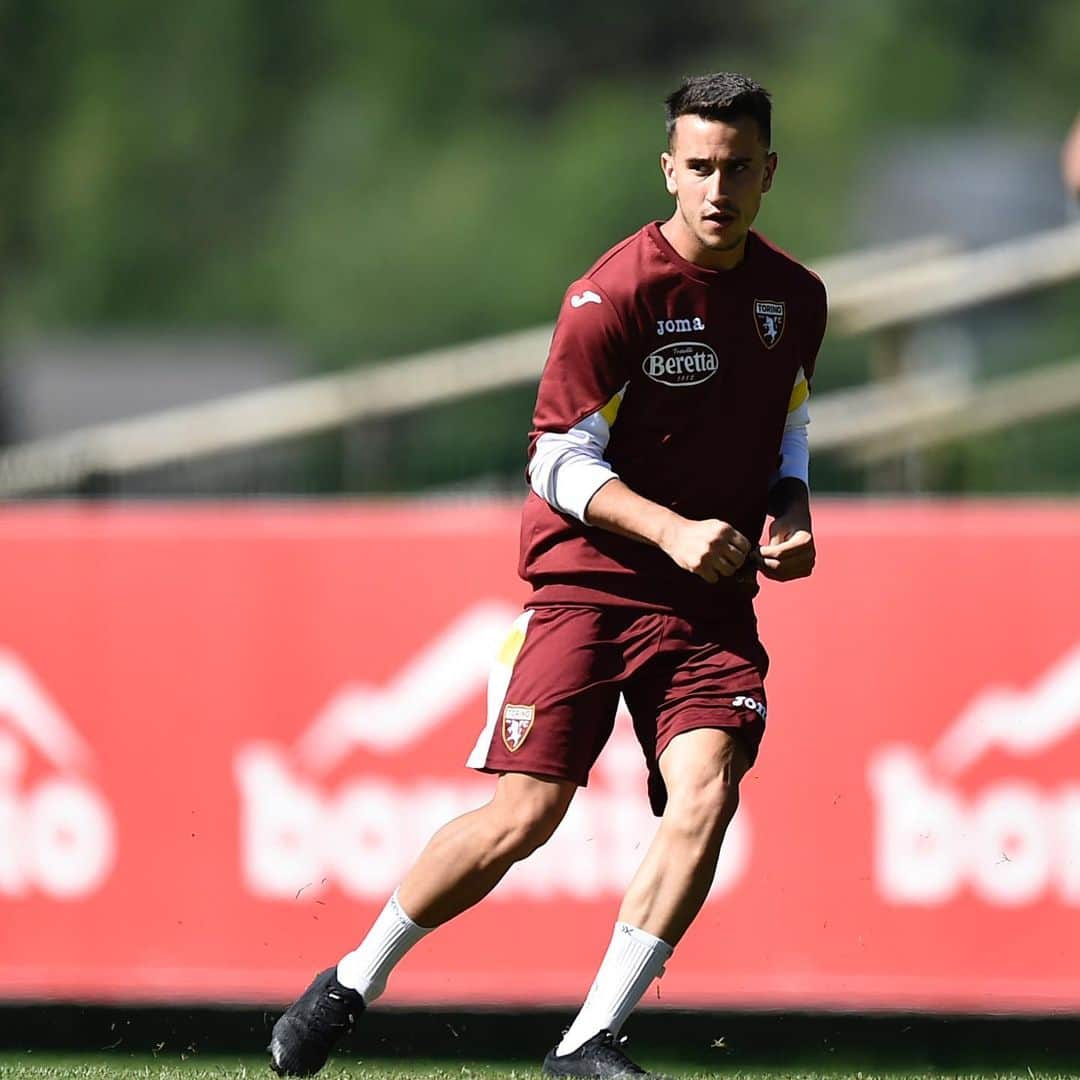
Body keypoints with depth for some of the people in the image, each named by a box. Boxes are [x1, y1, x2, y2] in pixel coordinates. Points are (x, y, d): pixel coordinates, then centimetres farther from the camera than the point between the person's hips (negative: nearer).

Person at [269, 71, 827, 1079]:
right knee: (524, 814, -11)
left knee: (705, 795, -19)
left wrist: (790, 514, 3)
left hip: (710, 597, 4)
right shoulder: (613, 294, -11)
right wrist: (670, 529, -24)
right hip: (590, 580, -4)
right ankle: (350, 985, 11)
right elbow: (559, 464, -11)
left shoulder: (795, 296, 7)